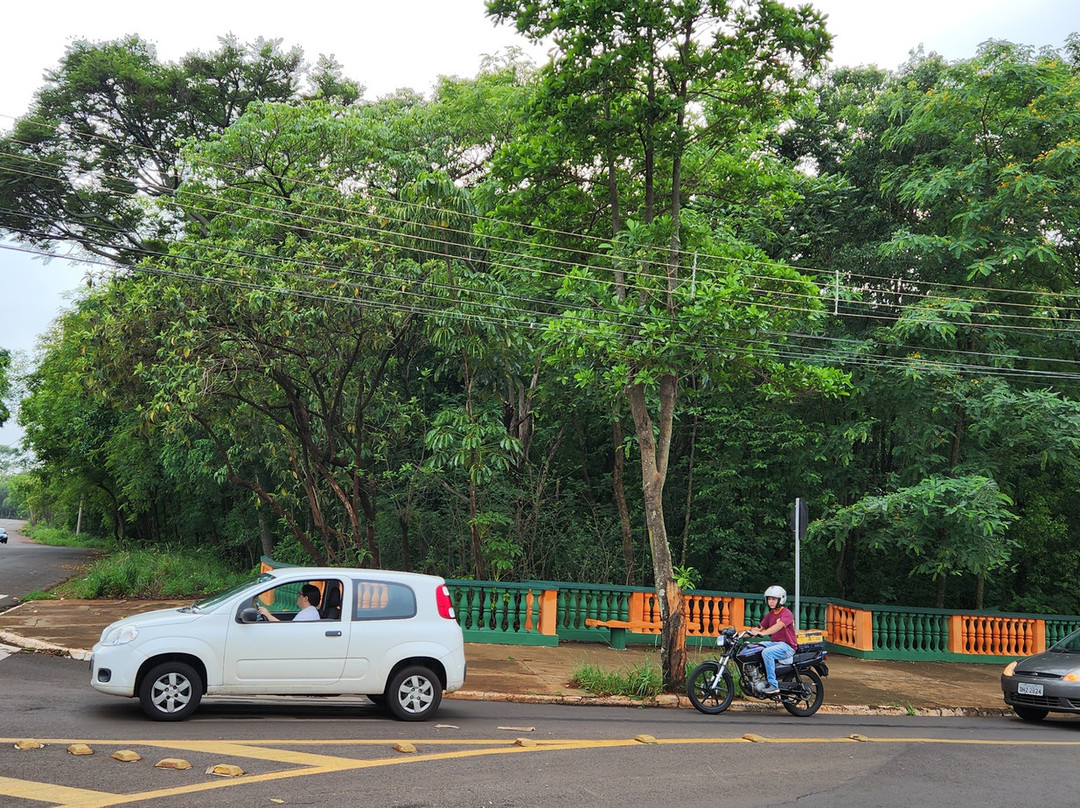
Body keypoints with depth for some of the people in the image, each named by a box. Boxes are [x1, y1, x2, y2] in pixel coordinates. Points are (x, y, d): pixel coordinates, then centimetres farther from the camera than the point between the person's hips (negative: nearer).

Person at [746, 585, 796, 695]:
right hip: (774, 643, 9)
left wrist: (761, 633, -39)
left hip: (787, 645, -9)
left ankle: (773, 685, -29)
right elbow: (761, 628, 13)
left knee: (766, 652, -33)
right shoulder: (770, 614, 16)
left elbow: (778, 626, -28)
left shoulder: (786, 613, -11)